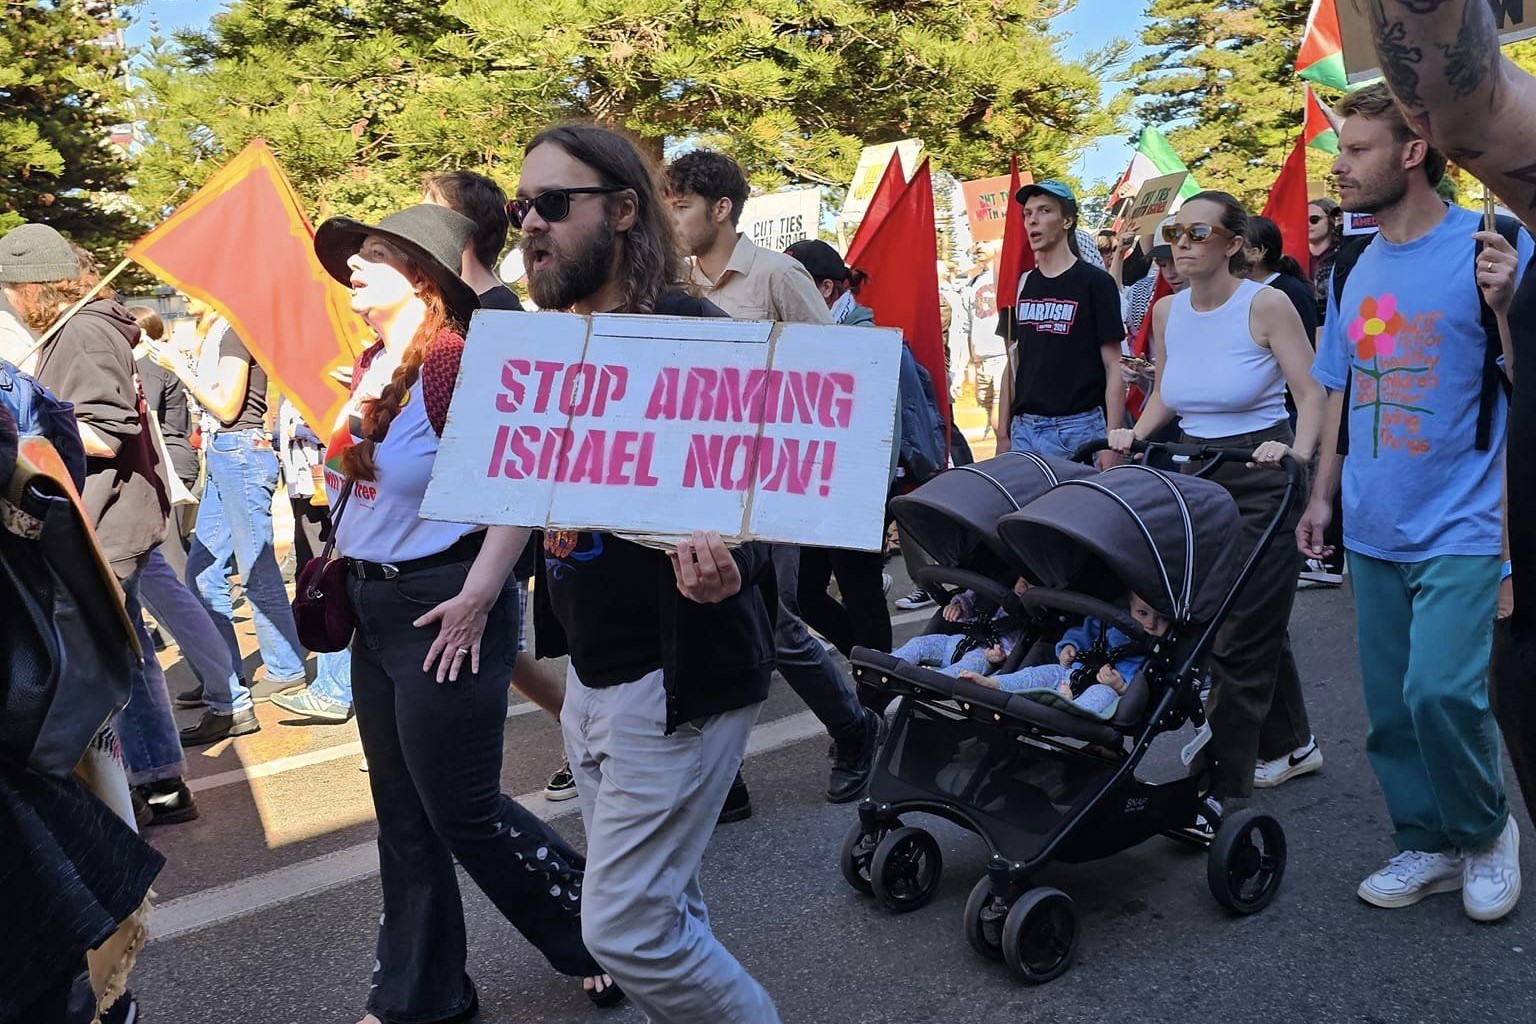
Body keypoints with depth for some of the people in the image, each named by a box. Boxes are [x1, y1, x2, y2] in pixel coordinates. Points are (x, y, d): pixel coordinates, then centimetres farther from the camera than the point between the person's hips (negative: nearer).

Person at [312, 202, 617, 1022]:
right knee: (403, 814, 16)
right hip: (375, 607, 9)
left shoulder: (456, 359, -18)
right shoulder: (373, 368, 10)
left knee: (462, 813, -1)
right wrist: (347, 574, 16)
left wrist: (478, 598, -25)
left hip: (443, 610, -9)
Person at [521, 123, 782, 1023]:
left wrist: (720, 559, -39)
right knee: (663, 906, 18)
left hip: (674, 675, -8)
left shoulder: (691, 334, -15)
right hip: (592, 669, 8)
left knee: (627, 927, -4)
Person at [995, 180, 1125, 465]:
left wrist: (1112, 442, -13)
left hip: (1078, 428, -5)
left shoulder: (1094, 283, -3)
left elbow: (1114, 368, -5)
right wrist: (1003, 431, 10)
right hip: (1024, 428, 5)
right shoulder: (1022, 285, 12)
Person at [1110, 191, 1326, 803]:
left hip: (1261, 476, -6)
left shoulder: (1266, 305, -11)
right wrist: (1136, 434, 1)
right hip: (1196, 471, 6)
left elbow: (1312, 392, -12)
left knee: (1241, 633, -5)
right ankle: (1289, 746, 36)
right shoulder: (1166, 311, 6)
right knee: (1257, 622, 18)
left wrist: (1297, 451, -27)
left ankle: (1222, 784, 2)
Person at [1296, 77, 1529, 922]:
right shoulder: (1354, 268, 9)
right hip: (1373, 530, 6)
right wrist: (1324, 496, 14)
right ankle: (1428, 847, 28)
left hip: (1458, 527, -6)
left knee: (1440, 691, -16)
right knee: (1389, 708, 10)